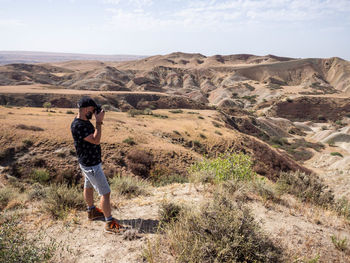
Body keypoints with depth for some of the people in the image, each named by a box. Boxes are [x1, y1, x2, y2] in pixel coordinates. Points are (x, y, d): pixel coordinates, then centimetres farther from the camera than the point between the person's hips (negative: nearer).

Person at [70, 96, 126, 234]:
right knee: (105, 192, -6)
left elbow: (94, 135, 18)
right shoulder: (77, 126, -26)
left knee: (88, 186, 26)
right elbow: (96, 140, -30)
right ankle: (110, 223, 2)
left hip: (92, 161, 10)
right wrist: (99, 121, -26)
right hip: (90, 165, -10)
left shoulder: (85, 121, 4)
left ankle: (92, 211, 45)